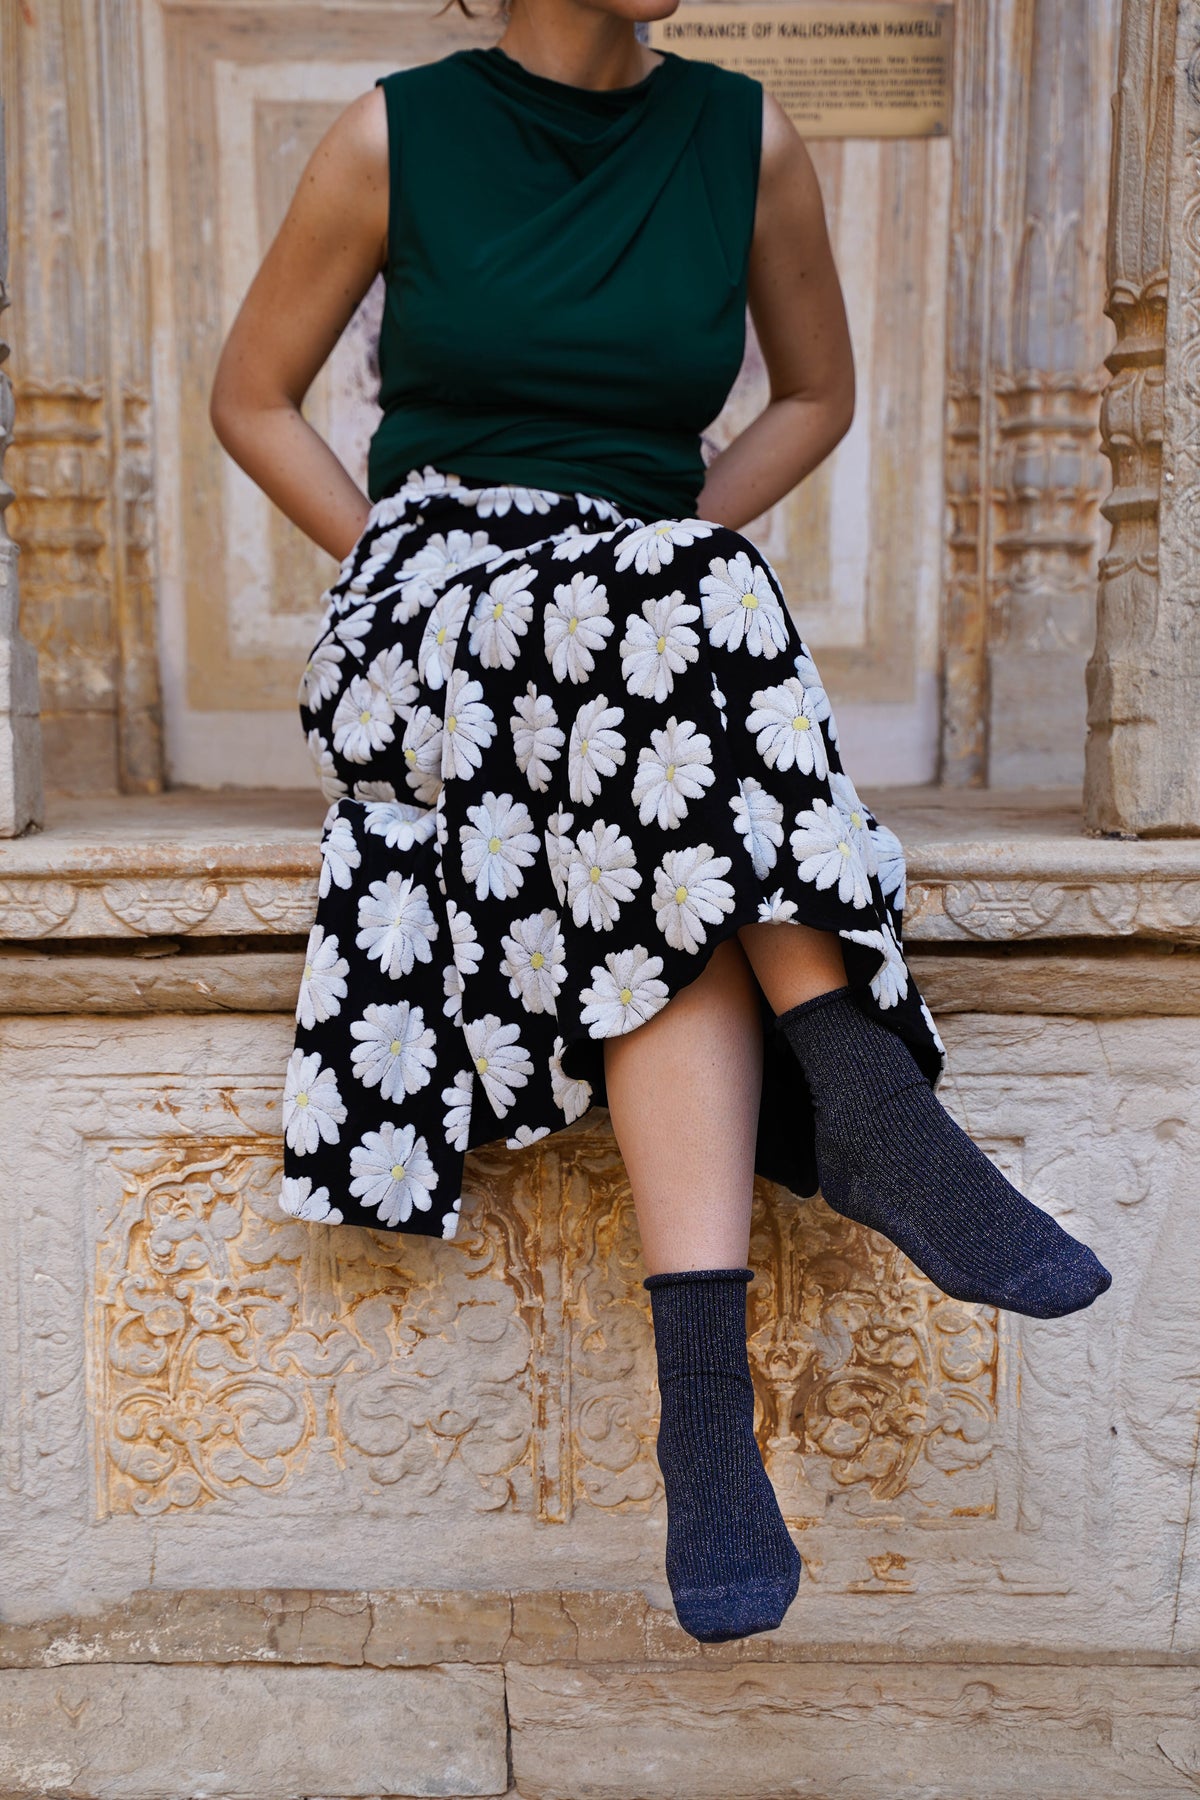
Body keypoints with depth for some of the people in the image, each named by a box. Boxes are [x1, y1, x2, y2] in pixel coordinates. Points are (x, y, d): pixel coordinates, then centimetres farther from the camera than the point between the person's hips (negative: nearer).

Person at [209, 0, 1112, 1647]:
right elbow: (251, 398, 10)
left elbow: (817, 394, 18)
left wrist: (684, 548, 0)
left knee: (667, 846, -34)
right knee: (672, 620, -36)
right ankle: (870, 1112, -35)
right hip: (428, 623, -2)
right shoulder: (396, 137, 2)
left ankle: (707, 1400, -38)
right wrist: (393, 568, -5)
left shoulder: (746, 139, 6)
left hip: (644, 600, 2)